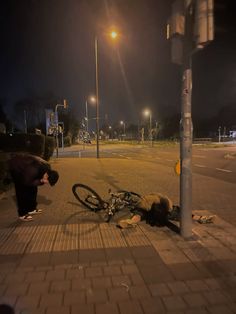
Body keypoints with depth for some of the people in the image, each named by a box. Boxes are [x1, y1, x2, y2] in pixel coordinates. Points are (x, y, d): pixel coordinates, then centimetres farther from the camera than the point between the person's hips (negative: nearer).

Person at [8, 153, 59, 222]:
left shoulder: (47, 168, -12)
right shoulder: (35, 169, -39)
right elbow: (26, 182, -29)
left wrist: (42, 181, -20)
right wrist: (40, 181, -27)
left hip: (24, 167, 8)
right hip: (15, 166, -8)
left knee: (32, 188, 7)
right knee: (22, 191, -9)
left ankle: (31, 209, 20)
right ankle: (22, 214, 1)